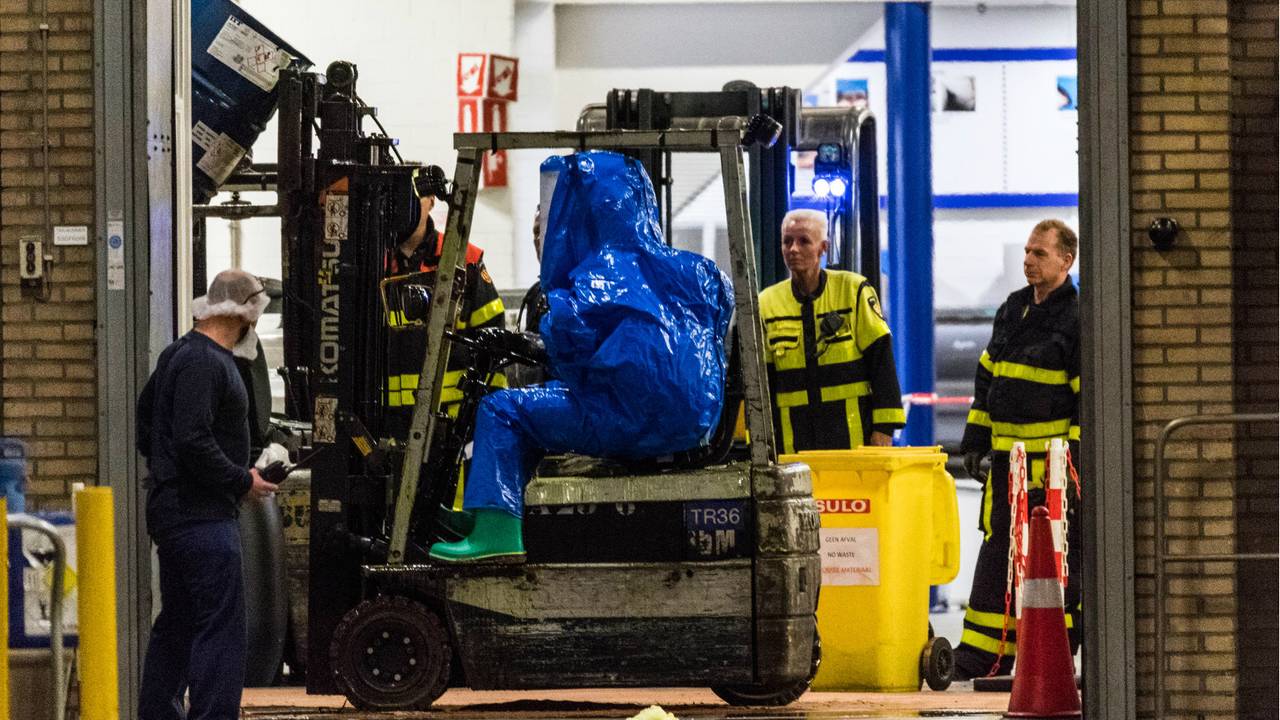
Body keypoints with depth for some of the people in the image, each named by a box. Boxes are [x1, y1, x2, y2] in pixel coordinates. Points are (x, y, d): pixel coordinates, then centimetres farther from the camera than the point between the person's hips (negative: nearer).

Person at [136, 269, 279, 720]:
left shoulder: (178, 354, 15)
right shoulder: (205, 363, -17)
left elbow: (145, 423, 25)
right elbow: (193, 442, -25)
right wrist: (242, 481, -15)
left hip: (171, 509, 11)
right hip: (201, 514, -11)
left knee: (177, 624, 17)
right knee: (221, 628, -12)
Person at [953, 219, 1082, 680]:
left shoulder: (1079, 320, -8)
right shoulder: (1012, 311, 15)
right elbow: (987, 380, 21)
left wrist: (1075, 457, -16)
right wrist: (975, 441, 17)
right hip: (1007, 456, 7)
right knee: (997, 553, 9)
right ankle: (979, 656, 13)